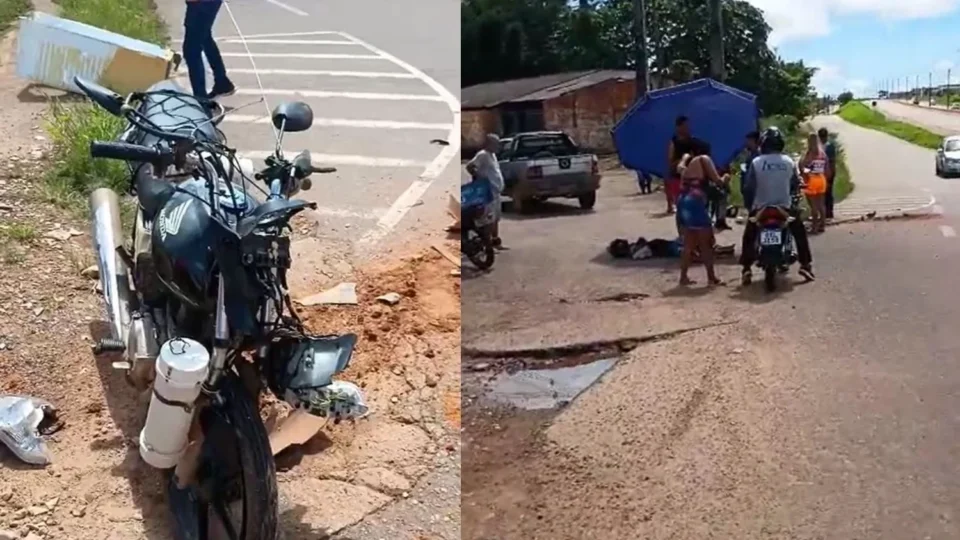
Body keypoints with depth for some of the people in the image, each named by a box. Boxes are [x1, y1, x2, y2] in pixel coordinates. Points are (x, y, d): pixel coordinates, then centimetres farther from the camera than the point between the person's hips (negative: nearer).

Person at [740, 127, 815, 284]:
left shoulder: (756, 162, -8)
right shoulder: (789, 161, -2)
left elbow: (749, 185, -5)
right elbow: (796, 184, 5)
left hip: (760, 208, -1)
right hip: (785, 207, 1)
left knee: (749, 236, 13)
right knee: (800, 233, 21)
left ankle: (746, 269, 2)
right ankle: (805, 265, 15)